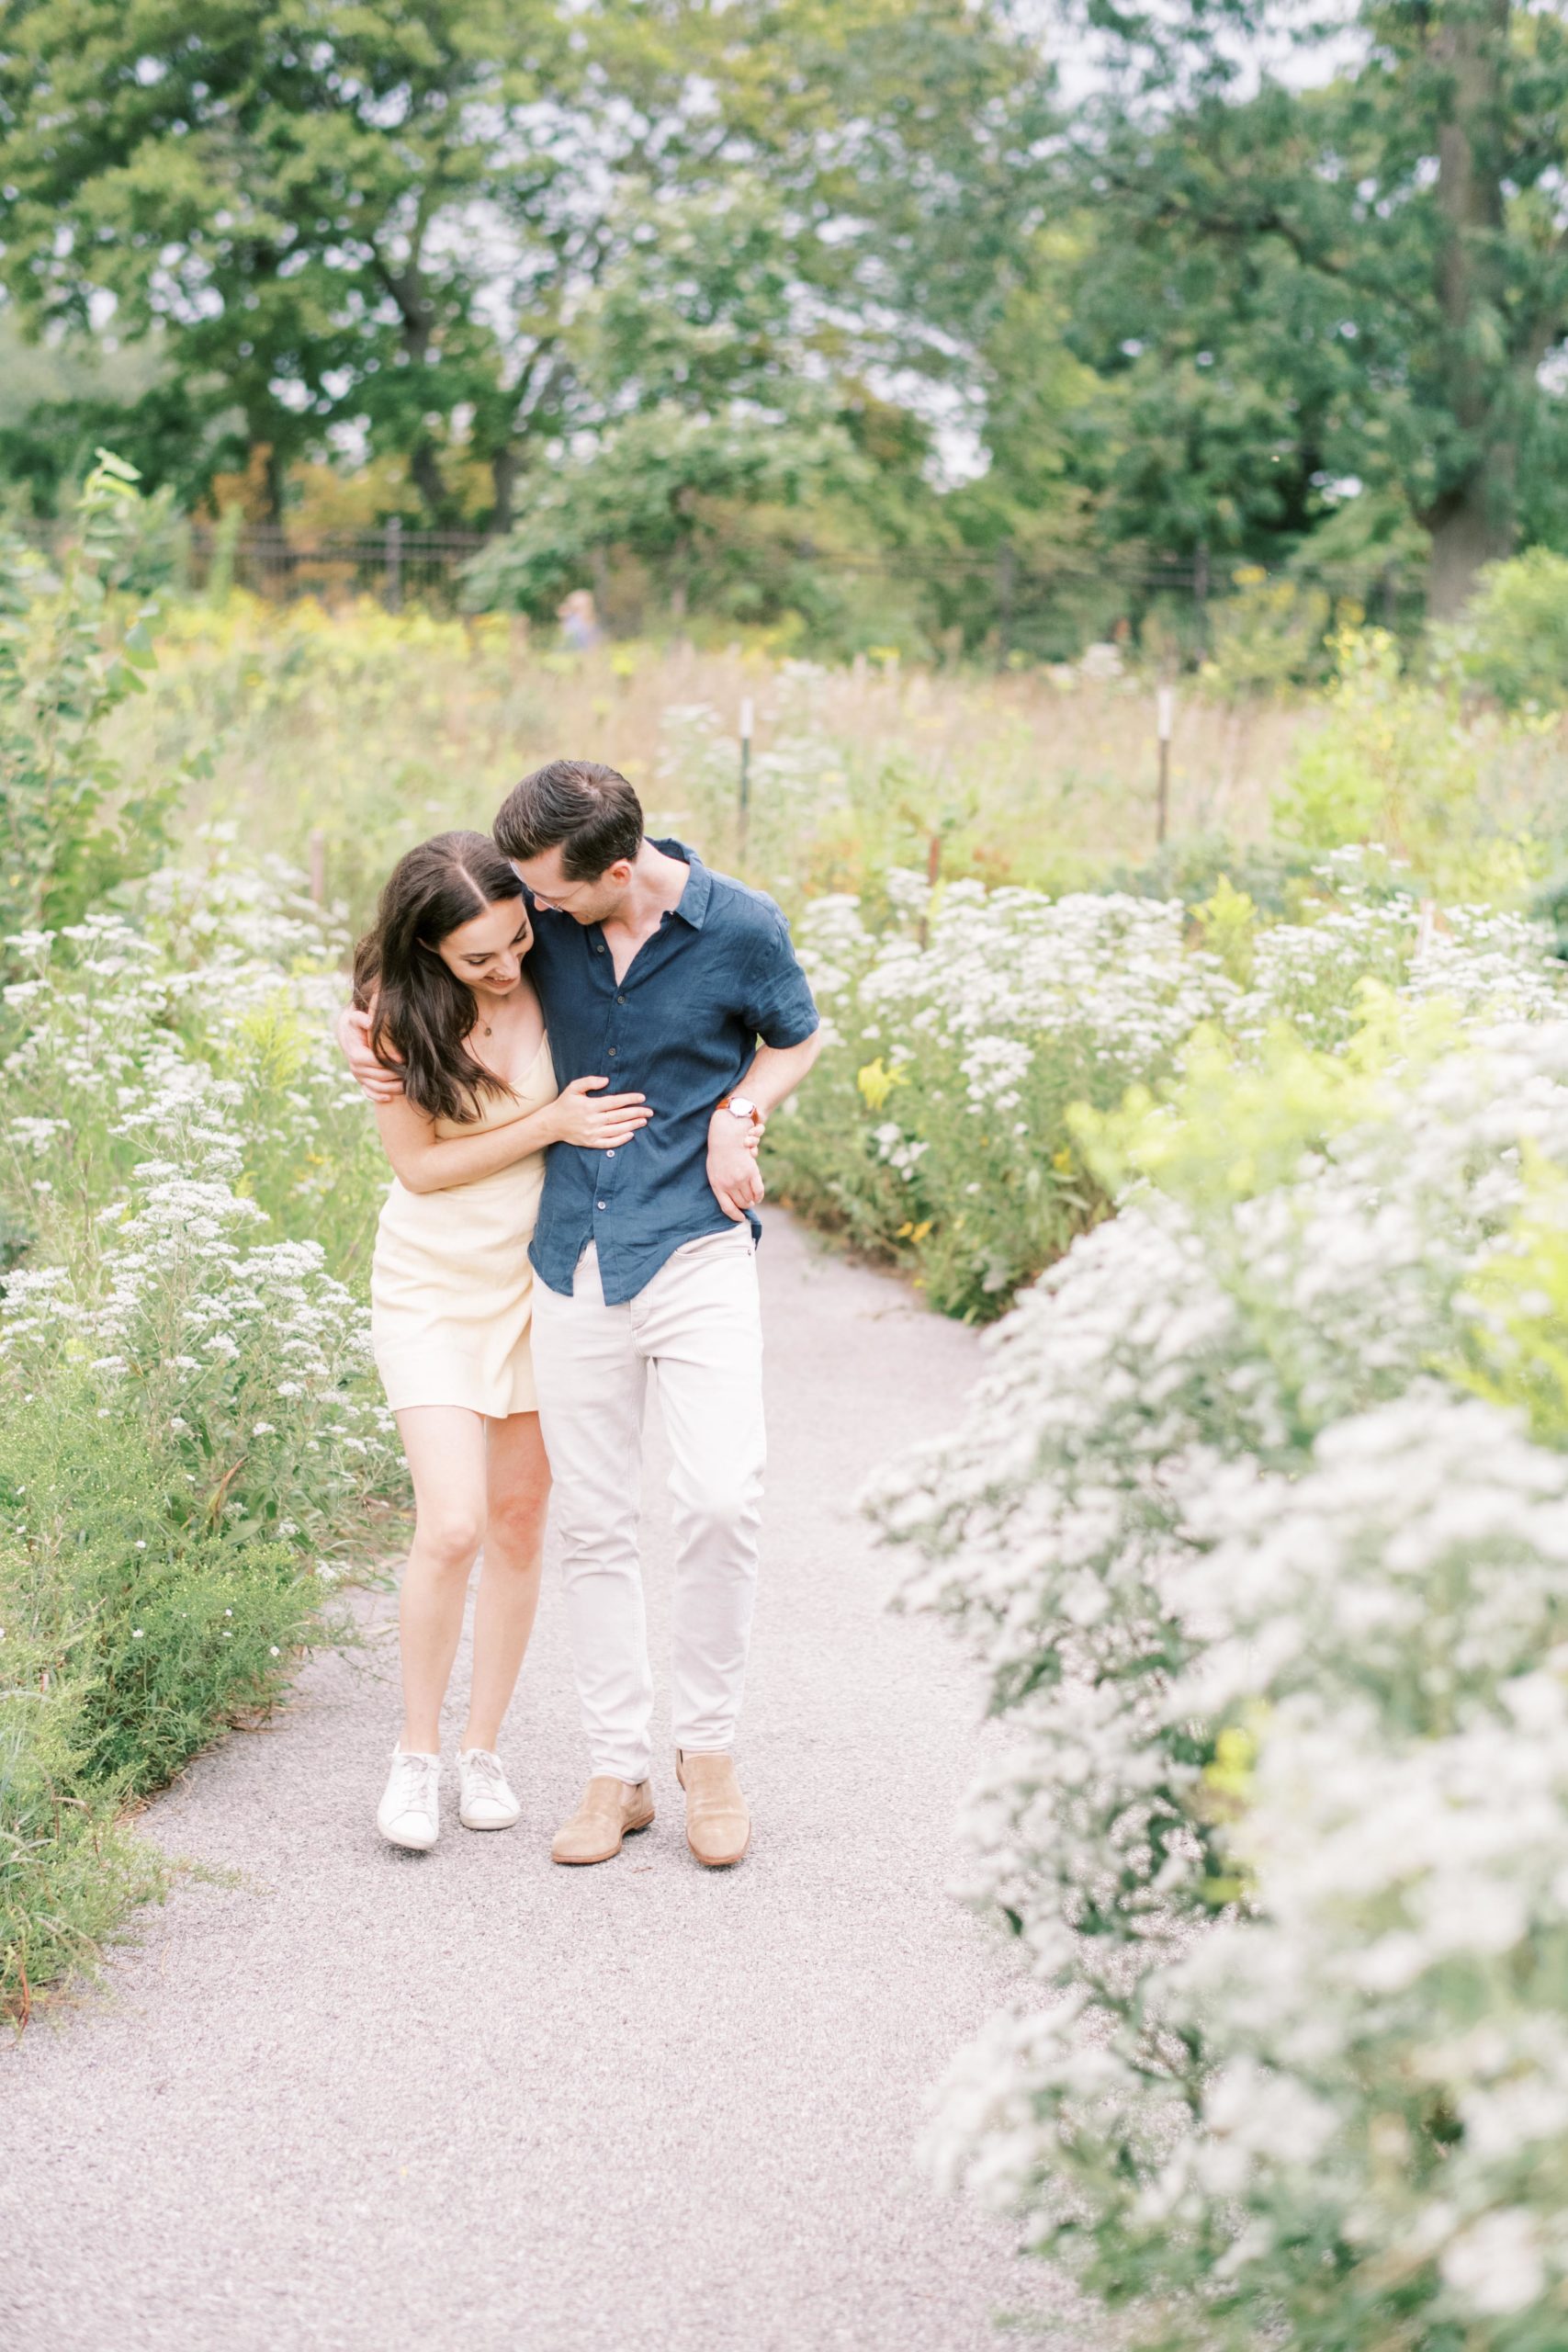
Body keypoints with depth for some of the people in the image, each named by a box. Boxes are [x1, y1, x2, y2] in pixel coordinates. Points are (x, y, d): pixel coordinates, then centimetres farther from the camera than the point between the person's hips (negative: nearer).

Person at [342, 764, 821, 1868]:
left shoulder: (742, 928, -7)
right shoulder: (541, 916, -1)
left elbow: (797, 1038, 12)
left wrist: (739, 1110, -6)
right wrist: (362, 1034, 0)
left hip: (695, 1247, -3)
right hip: (573, 1258, 3)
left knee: (723, 1498, -15)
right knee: (593, 1524, 5)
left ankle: (709, 1743, 6)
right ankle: (618, 1769, 16)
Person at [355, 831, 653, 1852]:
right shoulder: (396, 1009, -14)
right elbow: (421, 1164, -11)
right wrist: (553, 1124, -20)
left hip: (541, 1279, 2)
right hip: (435, 1283, -2)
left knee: (519, 1525, 7)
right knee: (452, 1527, -12)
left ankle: (484, 1749, 22)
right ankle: (418, 1753, 6)